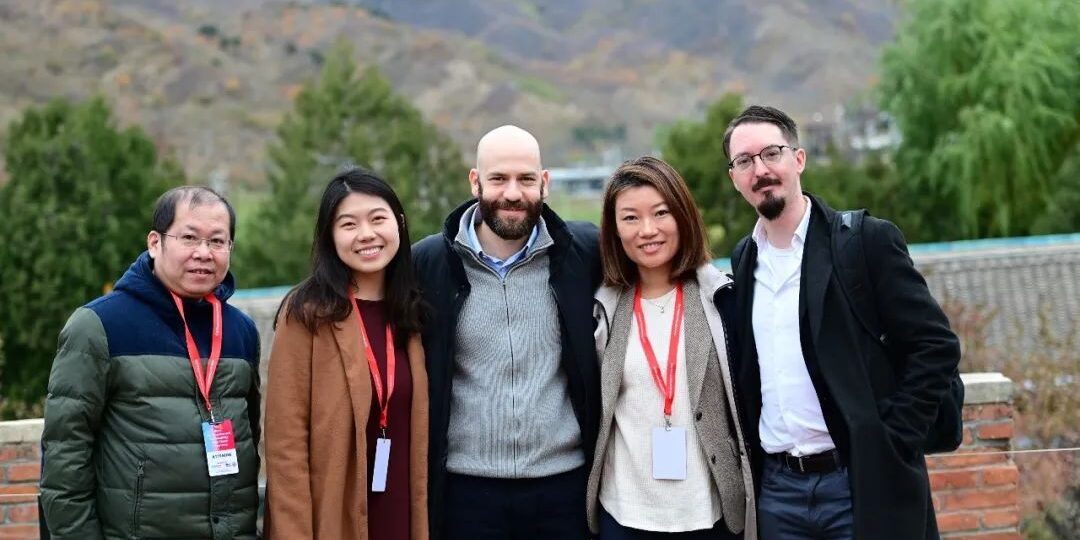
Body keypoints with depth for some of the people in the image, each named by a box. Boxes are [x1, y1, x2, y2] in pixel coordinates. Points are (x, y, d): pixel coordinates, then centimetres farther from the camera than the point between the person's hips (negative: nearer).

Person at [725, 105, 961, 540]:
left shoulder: (868, 240, -6)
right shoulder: (743, 260, 10)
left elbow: (936, 346, -9)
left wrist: (890, 444, -13)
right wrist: (749, 460, 7)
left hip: (864, 484, -4)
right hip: (777, 488, 5)